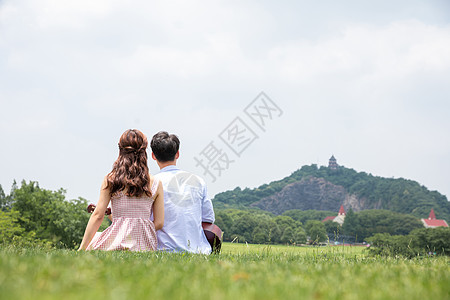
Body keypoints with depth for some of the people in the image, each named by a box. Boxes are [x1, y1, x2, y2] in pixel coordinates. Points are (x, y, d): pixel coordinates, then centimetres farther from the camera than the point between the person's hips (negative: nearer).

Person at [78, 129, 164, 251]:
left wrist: (82, 248, 4)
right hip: (145, 247, 2)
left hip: (118, 241, -2)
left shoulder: (110, 180, 1)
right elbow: (159, 223, 4)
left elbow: (98, 215, -1)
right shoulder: (156, 184, 6)